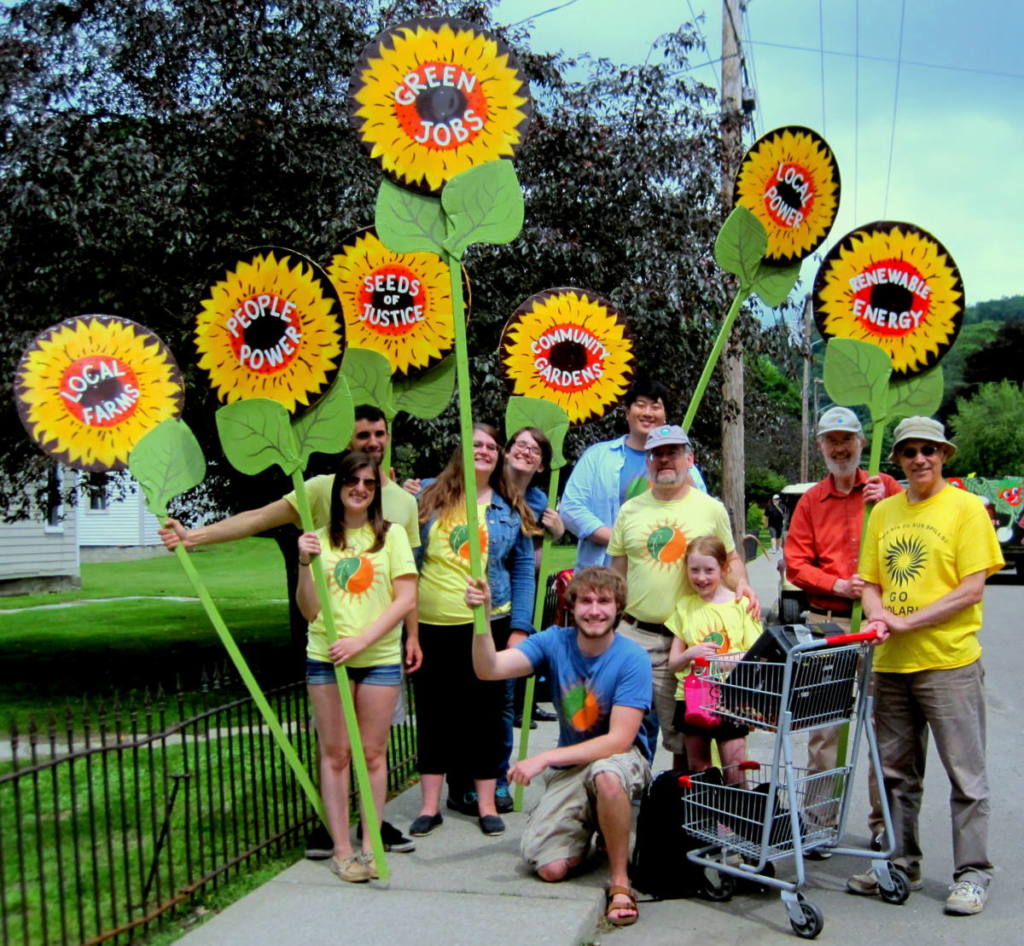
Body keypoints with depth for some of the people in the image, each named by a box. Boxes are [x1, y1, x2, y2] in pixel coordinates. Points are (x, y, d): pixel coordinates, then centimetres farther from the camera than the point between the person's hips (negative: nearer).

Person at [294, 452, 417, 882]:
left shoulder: (391, 535, 3)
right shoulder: (320, 538, 4)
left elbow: (406, 599, -5)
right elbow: (309, 610, 1)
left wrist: (361, 640, -14)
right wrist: (305, 563, -14)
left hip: (380, 658, 0)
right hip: (326, 658, 1)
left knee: (373, 753, 5)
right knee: (335, 753, 4)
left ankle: (370, 845, 14)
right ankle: (341, 848, 10)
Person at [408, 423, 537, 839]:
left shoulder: (511, 509, 6)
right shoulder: (430, 497, 4)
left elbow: (523, 571, 5)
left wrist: (520, 628, -1)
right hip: (431, 625, 0)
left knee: (486, 712, 7)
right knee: (433, 713, 7)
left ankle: (486, 804, 19)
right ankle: (430, 805, 18)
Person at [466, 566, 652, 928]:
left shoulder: (632, 659, -18)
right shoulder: (555, 643, -7)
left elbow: (619, 740, -23)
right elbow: (489, 669, -19)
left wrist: (545, 758, -28)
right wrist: (482, 616, -36)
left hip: (621, 758, -3)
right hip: (569, 766, 3)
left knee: (605, 773, -40)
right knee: (550, 868, -13)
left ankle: (620, 881, -18)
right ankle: (589, 826, 21)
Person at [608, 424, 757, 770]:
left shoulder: (711, 509, 5)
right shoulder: (630, 511, 9)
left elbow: (730, 558, 14)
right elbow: (617, 575, 13)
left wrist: (741, 584, -7)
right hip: (634, 633, 2)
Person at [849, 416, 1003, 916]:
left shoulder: (966, 507, -4)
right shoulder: (883, 511, 12)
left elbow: (972, 589, -10)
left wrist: (906, 621, -15)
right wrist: (878, 616, -8)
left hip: (949, 662, -5)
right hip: (891, 664, 6)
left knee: (965, 775, 1)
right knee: (896, 773, 13)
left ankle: (972, 875, 11)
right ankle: (901, 864, 26)